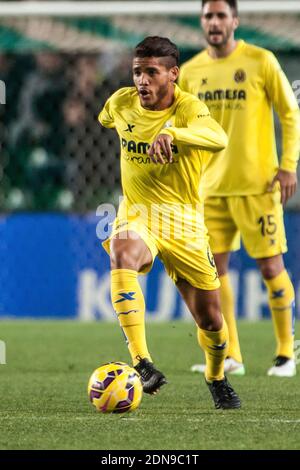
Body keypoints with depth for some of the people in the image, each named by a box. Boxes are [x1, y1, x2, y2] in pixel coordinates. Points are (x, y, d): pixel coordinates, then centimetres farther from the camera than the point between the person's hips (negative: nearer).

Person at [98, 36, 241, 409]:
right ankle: (142, 364, -42)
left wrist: (172, 133, -58)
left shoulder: (189, 108, -17)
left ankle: (216, 378, 39)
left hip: (183, 220, -1)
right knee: (123, 256, -36)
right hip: (136, 214, 1)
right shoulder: (121, 103, -3)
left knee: (209, 318, 5)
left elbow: (218, 138, -42)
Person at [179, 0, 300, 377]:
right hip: (211, 187, 4)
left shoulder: (260, 61, -4)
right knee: (213, 268, 2)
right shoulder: (190, 72, 7)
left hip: (256, 184, -4)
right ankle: (229, 356, 10)